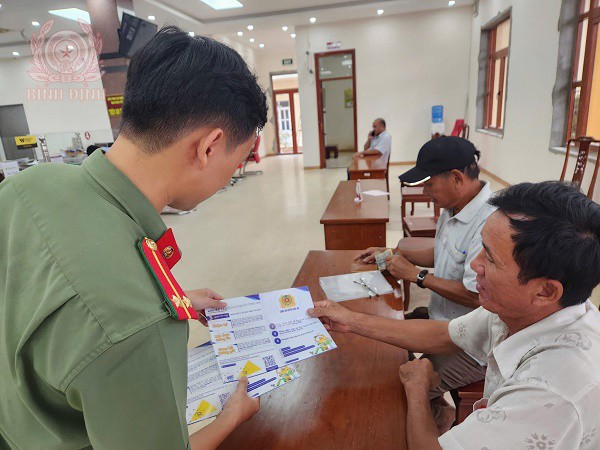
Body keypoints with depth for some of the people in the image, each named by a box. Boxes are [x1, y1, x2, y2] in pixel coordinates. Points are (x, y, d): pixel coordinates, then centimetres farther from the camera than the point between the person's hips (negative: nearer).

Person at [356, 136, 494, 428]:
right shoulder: (452, 208, 4)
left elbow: (478, 296, -28)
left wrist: (417, 275, -18)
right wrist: (393, 253, 11)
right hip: (443, 322, 9)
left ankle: (442, 415, 20)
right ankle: (438, 408, 30)